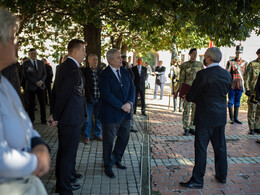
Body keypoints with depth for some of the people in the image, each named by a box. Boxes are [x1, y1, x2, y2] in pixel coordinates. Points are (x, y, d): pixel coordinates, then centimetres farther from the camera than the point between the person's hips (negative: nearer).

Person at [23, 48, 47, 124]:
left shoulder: (41, 63, 12)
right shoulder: (26, 63, 1)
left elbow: (44, 74, 8)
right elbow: (26, 75, -8)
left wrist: (41, 81, -10)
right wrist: (36, 82, -15)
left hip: (41, 86, 3)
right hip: (31, 87, -3)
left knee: (43, 103, 3)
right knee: (31, 104, 2)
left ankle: (43, 120, 10)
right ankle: (31, 120, 11)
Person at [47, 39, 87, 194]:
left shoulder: (63, 66, 11)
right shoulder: (73, 69, -20)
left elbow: (56, 91, 13)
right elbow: (63, 94, -20)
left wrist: (54, 114, 14)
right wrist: (56, 117, -11)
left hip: (64, 118, 10)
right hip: (72, 119, -10)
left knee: (63, 151, 20)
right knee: (69, 154, 1)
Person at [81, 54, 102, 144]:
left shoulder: (100, 71, 10)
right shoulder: (84, 71, -3)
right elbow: (85, 85, -6)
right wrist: (89, 97, -13)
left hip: (99, 98, 4)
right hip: (89, 98, -4)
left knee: (98, 117, 12)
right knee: (88, 118, 3)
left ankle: (98, 134, 26)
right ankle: (87, 136, 16)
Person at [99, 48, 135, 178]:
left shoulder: (125, 72, 8)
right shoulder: (104, 75, -13)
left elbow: (132, 88, 7)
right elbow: (106, 95, -21)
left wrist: (129, 103, -10)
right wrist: (121, 106, -18)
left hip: (125, 113, 7)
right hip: (111, 113, -6)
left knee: (125, 136, 15)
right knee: (109, 140, 7)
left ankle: (116, 159, 38)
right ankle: (108, 166, 25)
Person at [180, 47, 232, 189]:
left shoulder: (203, 74, -18)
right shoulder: (226, 74, 4)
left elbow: (191, 96, -13)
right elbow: (225, 92, 12)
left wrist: (187, 98, 13)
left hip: (205, 118, -7)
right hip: (221, 117, 7)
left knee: (201, 148, 1)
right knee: (220, 147, 17)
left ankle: (197, 180, 10)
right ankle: (222, 176, 31)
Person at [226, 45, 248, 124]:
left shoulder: (245, 63, 8)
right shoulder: (230, 62, 0)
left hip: (240, 85, 3)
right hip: (232, 85, -3)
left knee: (237, 102, 9)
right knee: (231, 102, 0)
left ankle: (236, 118, 17)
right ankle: (231, 118, 9)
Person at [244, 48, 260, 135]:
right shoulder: (252, 64, -2)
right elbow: (247, 77, -5)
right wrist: (247, 89, -13)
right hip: (253, 91, -4)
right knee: (252, 110, 0)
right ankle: (251, 128, 8)